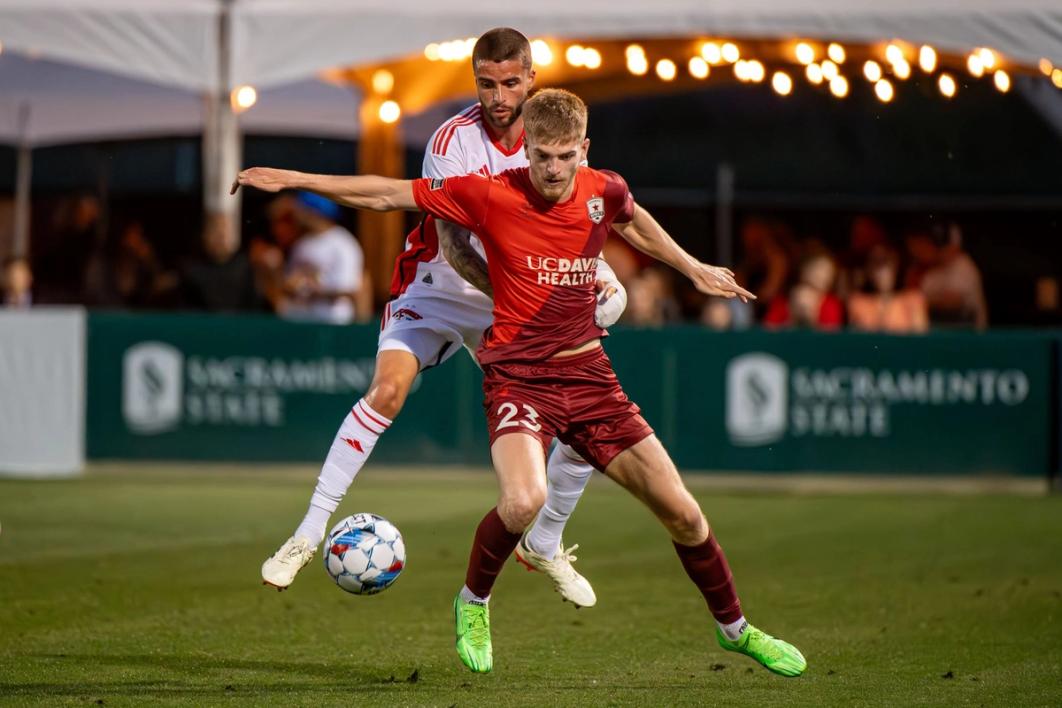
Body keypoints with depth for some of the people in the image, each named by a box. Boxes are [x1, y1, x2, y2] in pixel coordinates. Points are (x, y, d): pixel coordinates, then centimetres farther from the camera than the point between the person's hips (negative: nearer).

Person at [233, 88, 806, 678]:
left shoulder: (604, 191, -2)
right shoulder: (490, 195, -12)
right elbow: (387, 195, -6)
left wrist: (694, 268, 30)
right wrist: (293, 179, -7)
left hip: (589, 374, 4)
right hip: (518, 377, -4)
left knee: (682, 512, 4)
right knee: (524, 500, -32)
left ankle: (735, 629, 28)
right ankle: (474, 604, -2)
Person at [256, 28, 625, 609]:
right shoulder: (454, 141, -22)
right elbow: (451, 245, -27)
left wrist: (591, 272, -9)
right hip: (437, 288, -4)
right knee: (387, 388, -28)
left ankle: (544, 545, 19)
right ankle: (309, 533, -20)